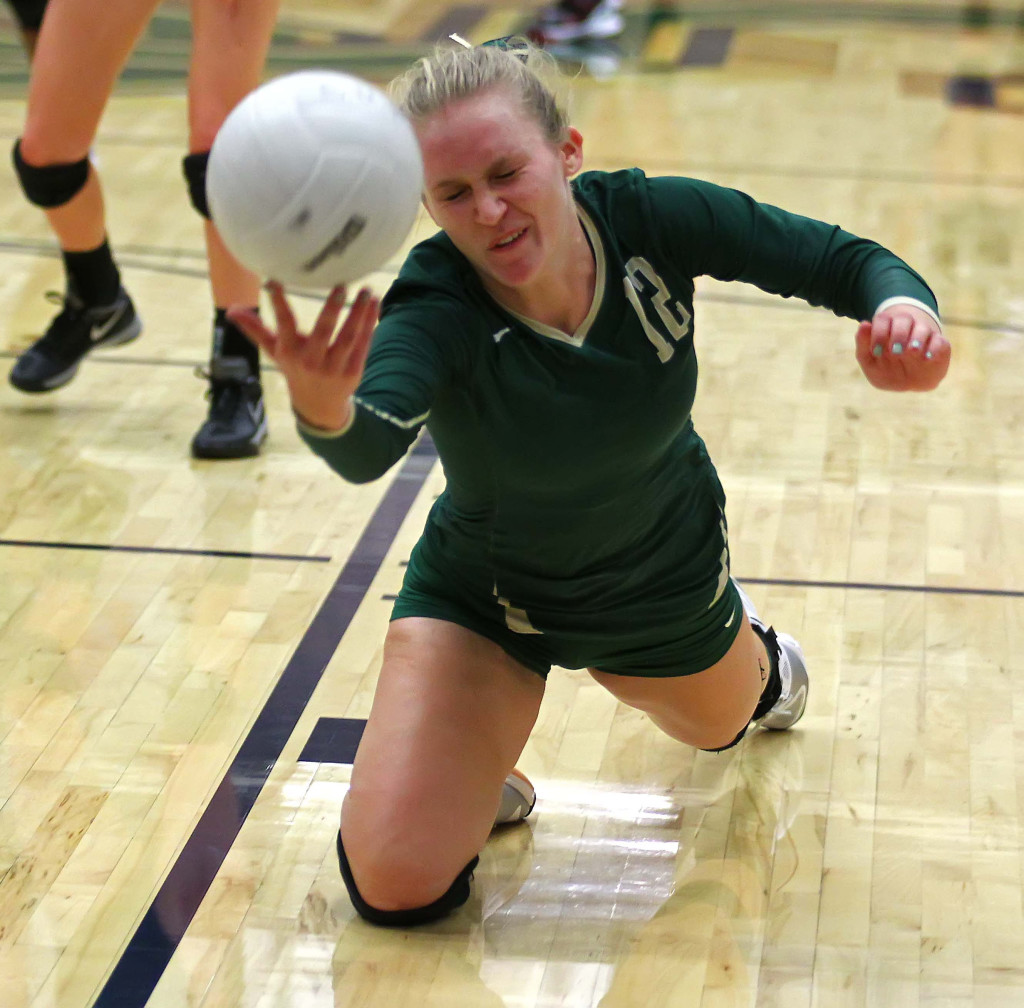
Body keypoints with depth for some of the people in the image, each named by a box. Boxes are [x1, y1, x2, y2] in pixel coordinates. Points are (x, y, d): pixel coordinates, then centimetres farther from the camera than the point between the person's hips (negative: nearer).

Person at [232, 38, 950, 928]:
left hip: (666, 581, 3)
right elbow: (370, 447, -57)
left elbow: (846, 261, -19)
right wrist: (323, 410, -82)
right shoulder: (435, 308, -37)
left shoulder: (648, 219, -28)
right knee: (397, 886, -15)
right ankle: (474, 766, 18)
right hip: (483, 598, -2)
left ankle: (753, 654, 68)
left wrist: (903, 308, -43)